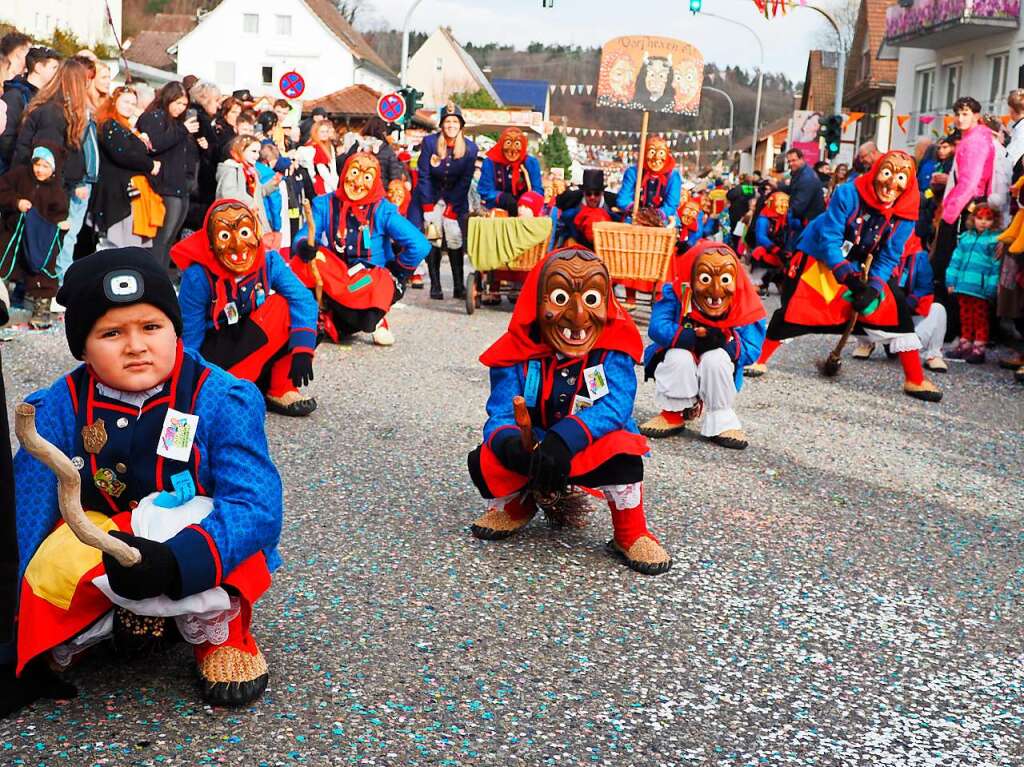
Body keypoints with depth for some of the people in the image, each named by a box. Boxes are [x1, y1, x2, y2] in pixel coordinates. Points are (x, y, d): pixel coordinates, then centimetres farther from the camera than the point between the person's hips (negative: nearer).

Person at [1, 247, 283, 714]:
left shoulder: (223, 400, -16)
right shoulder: (60, 409, -8)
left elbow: (255, 507, -25)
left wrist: (177, 561, -43)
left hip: (204, 553, -1)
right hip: (97, 547, 2)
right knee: (57, 563, -31)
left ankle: (221, 633, -2)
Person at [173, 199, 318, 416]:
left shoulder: (269, 262, -11)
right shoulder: (198, 277, -21)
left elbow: (303, 299, -22)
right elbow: (189, 335, -15)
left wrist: (303, 349, -34)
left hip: (255, 345, 5)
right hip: (214, 352, -5)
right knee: (281, 307, -23)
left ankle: (280, 391, -13)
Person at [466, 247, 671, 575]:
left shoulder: (612, 351, -14)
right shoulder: (519, 354, -12)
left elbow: (616, 405, -27)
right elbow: (500, 415, -14)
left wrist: (566, 438, -43)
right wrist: (511, 444, -41)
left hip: (592, 451, -2)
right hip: (532, 449, 2)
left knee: (622, 452, -33)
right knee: (483, 461, -21)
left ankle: (631, 534, -9)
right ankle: (515, 506, 15)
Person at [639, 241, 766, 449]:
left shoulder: (744, 311, -16)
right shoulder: (675, 297, -18)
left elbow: (751, 350, -19)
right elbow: (658, 328, -29)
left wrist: (724, 343, -37)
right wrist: (694, 338, -38)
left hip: (716, 370, 1)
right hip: (678, 371, -1)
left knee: (717, 357, -31)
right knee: (679, 357, -33)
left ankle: (721, 421, -14)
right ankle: (674, 414, -10)